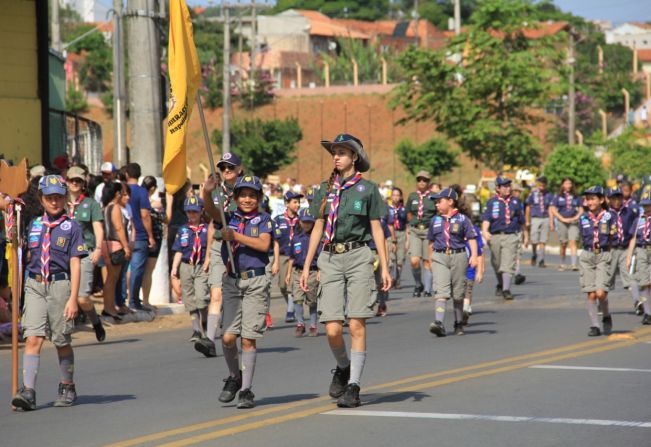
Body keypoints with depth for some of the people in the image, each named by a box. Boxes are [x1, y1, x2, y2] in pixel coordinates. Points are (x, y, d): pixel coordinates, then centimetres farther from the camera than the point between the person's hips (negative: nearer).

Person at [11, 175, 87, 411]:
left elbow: (75, 264, -4)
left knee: (62, 341, 8)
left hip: (60, 285, -2)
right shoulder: (33, 226, 11)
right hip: (34, 285, 2)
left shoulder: (71, 227, 0)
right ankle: (28, 391, -16)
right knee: (33, 338, -10)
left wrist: (73, 298, -10)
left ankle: (67, 387, 25)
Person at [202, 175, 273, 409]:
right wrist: (207, 193, -27)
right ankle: (234, 376, 19)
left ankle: (246, 390, 5)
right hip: (232, 281, 2)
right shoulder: (230, 218, 10)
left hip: (256, 282, -2)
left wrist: (236, 236, -17)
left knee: (248, 339, -3)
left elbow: (264, 244, -13)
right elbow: (212, 212, -8)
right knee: (228, 337, -6)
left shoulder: (263, 219, 3)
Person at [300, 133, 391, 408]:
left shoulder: (367, 189, 3)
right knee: (332, 329, -5)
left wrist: (385, 267, -1)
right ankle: (343, 368, 24)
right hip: (331, 259, 3)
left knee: (357, 325, -7)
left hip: (358, 257, -3)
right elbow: (318, 229, 15)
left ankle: (353, 386, -2)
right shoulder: (325, 189, 12)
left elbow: (377, 230, 4)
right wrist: (306, 267, 12)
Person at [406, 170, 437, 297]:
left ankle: (427, 289, 9)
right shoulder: (412, 196, 9)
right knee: (414, 261, -11)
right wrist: (414, 224, 12)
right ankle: (418, 285, 12)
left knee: (427, 262, 0)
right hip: (415, 231, 2)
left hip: (430, 231, -2)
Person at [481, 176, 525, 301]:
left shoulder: (515, 202, 8)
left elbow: (521, 220, 18)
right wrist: (485, 231, -27)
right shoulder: (492, 202, 1)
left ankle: (506, 289, -18)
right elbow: (486, 218, -11)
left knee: (508, 264, -13)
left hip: (511, 236, 0)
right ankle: (500, 285, 35)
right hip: (495, 236, 0)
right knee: (497, 264, 12)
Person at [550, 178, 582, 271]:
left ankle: (574, 264, -19)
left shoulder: (576, 197, 8)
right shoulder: (558, 197, 3)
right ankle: (562, 264, 19)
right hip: (562, 222, 0)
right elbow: (553, 209, -1)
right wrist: (563, 219, -9)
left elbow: (581, 209, 12)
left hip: (573, 222, 0)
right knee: (563, 244, 5)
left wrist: (576, 217, -5)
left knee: (573, 242, -13)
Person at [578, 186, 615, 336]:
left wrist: (612, 233, -8)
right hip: (587, 257, 2)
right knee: (591, 294, -1)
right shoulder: (583, 219, 5)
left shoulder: (609, 217, -2)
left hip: (603, 257, -2)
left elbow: (610, 240, 8)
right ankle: (594, 326, 8)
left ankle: (606, 317, 13)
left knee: (601, 293, -14)